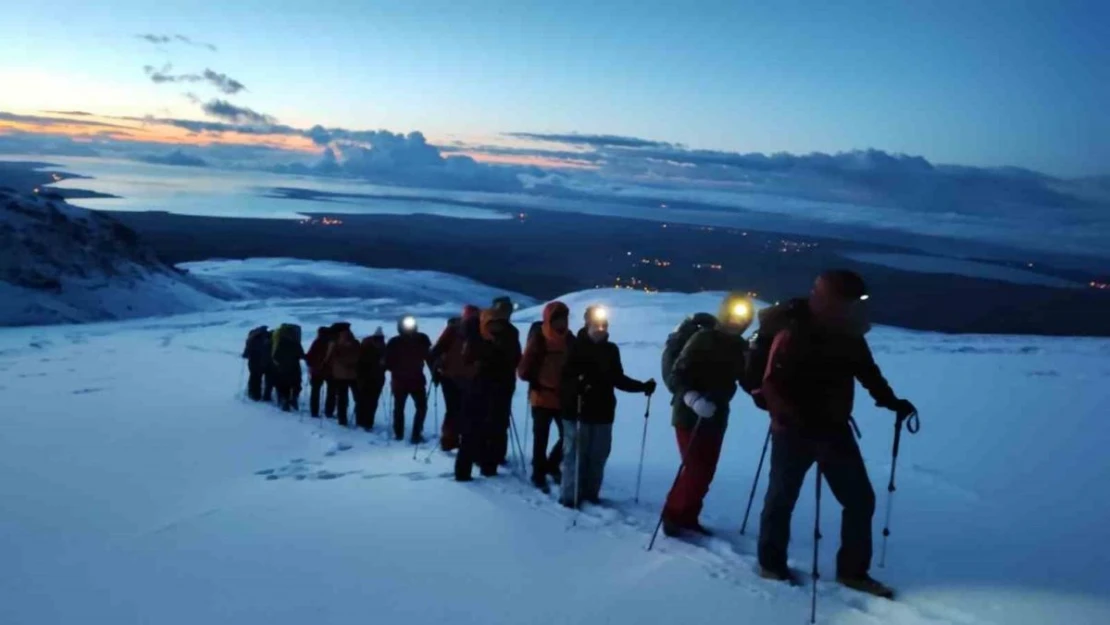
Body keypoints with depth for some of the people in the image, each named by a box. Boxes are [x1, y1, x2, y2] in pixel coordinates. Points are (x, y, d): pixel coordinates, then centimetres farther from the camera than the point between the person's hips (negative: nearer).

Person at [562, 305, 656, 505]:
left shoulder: (611, 350, 10)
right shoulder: (576, 347, -6)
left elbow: (618, 379, 19)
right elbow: (566, 376, -16)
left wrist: (643, 386, 10)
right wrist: (577, 384, -37)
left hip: (603, 412, 5)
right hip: (578, 411, -5)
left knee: (598, 456, 9)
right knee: (575, 454, -2)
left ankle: (590, 494, 21)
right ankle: (570, 496, 8)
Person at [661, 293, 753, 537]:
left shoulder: (740, 347, 5)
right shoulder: (702, 339, -14)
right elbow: (676, 376, -19)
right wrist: (692, 398, -36)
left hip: (716, 417, 6)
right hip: (690, 416, -6)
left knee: (706, 472, 9)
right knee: (696, 471, -8)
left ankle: (687, 517, 23)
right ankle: (673, 515, 10)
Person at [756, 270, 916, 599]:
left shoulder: (849, 337, 0)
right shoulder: (793, 336, -20)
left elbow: (867, 371, 17)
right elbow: (772, 386, -24)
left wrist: (890, 400, 3)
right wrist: (805, 418, -33)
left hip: (834, 429, 6)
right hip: (794, 432, -6)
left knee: (861, 499, 7)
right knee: (782, 499, 9)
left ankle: (852, 570, 21)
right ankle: (771, 564, 27)